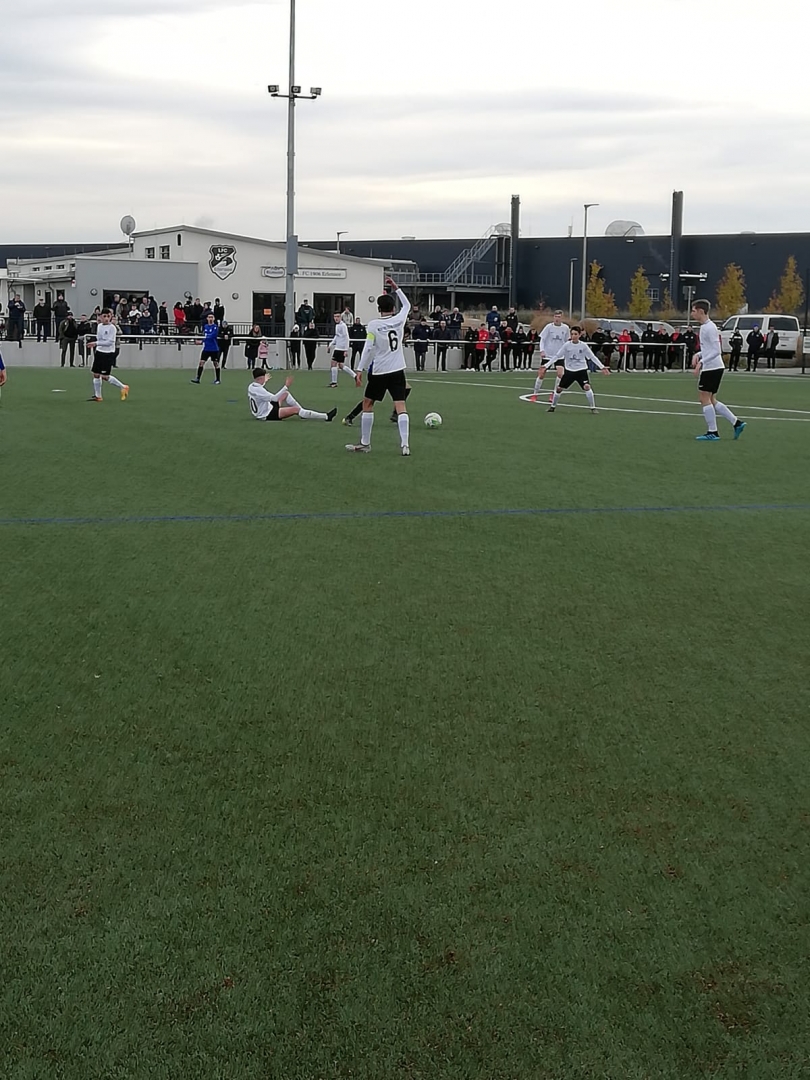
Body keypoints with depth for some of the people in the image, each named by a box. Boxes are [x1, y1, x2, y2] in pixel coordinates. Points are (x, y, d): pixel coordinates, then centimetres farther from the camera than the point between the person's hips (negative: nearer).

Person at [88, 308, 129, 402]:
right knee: (96, 374, 5)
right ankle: (97, 395, 15)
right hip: (99, 352, 7)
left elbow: (110, 341, -20)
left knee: (105, 377, -8)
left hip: (108, 353, -7)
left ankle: (123, 387, 7)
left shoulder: (112, 327, -13)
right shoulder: (100, 326, 8)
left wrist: (96, 343, -24)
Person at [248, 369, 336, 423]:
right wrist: (286, 386, -29)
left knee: (286, 394, 15)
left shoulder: (251, 386, 4)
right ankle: (326, 417, -19)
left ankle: (303, 413, 13)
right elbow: (274, 398, -30)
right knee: (295, 409, -18)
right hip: (267, 415, -11)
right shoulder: (257, 390, -27)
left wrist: (264, 382, 46)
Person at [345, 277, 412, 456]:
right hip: (397, 371, 2)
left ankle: (364, 443, 16)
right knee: (400, 406, -4)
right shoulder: (399, 320, 1)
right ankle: (405, 445, -16)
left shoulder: (373, 325, -8)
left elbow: (368, 349, -12)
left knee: (367, 404, 13)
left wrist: (359, 369, -8)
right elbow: (407, 305, 21)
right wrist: (396, 288, 23)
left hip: (379, 372, -2)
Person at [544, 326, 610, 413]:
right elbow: (557, 356, 0)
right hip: (569, 370, 2)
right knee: (559, 388, 2)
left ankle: (593, 408, -10)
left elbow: (593, 357, 0)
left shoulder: (583, 346, -6)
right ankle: (553, 406, 24)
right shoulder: (567, 345, -5)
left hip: (581, 370, -2)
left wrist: (602, 367, -6)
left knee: (587, 386, -22)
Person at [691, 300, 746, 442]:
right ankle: (737, 423, 13)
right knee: (711, 401, 12)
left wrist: (701, 362, -25)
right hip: (712, 368, 10)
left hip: (711, 368, -10)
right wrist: (698, 355, 9)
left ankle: (712, 432, -2)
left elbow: (717, 350, -21)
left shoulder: (709, 328, -15)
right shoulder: (705, 327, 15)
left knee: (705, 399, -5)